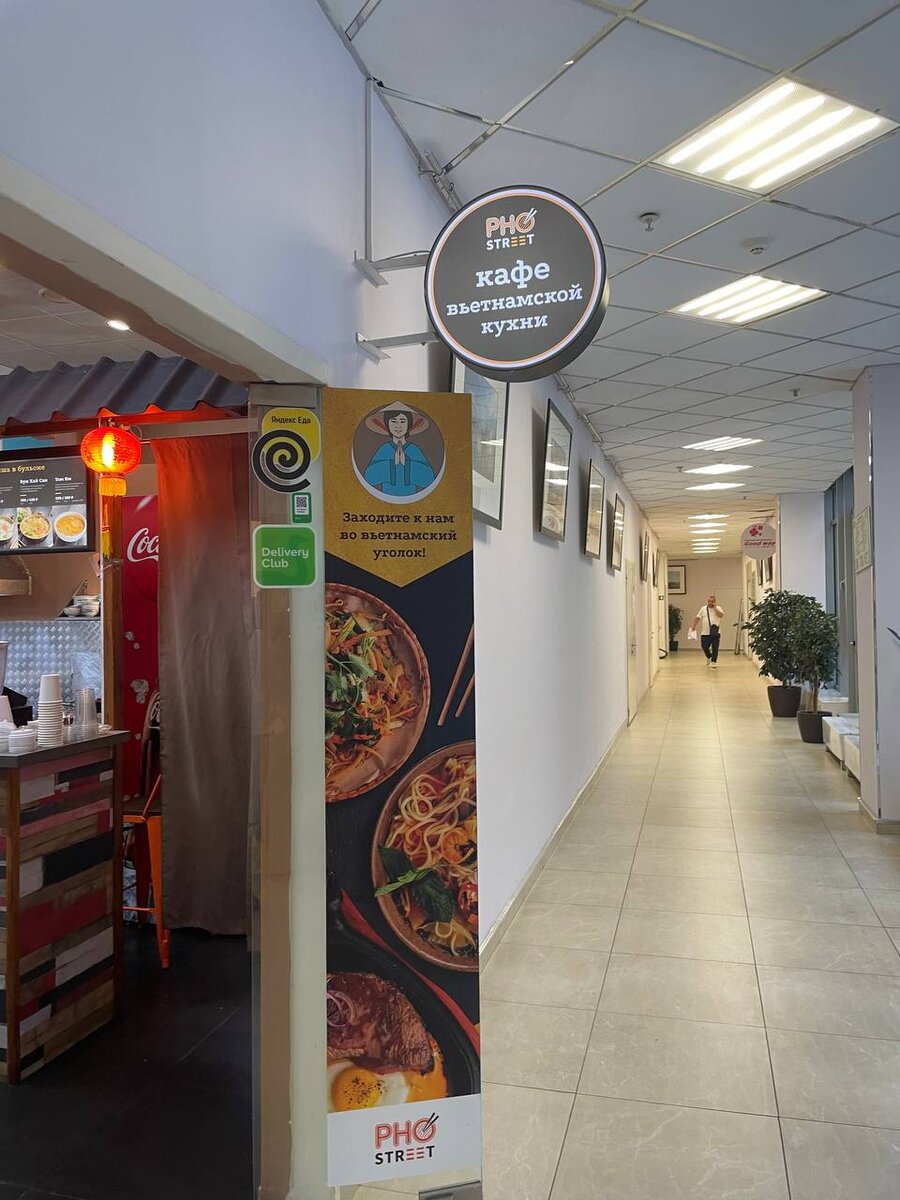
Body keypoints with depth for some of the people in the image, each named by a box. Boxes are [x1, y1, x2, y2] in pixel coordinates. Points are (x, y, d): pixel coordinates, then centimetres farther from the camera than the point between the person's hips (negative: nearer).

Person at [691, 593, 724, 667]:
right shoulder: (703, 609, 9)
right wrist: (693, 626, 2)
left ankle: (714, 661, 4)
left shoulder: (718, 608, 2)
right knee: (705, 647, 4)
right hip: (705, 633, 2)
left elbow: (721, 615, -18)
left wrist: (715, 608, -17)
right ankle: (709, 657, 31)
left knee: (715, 648, -5)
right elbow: (697, 618, 10)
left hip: (715, 633, -2)